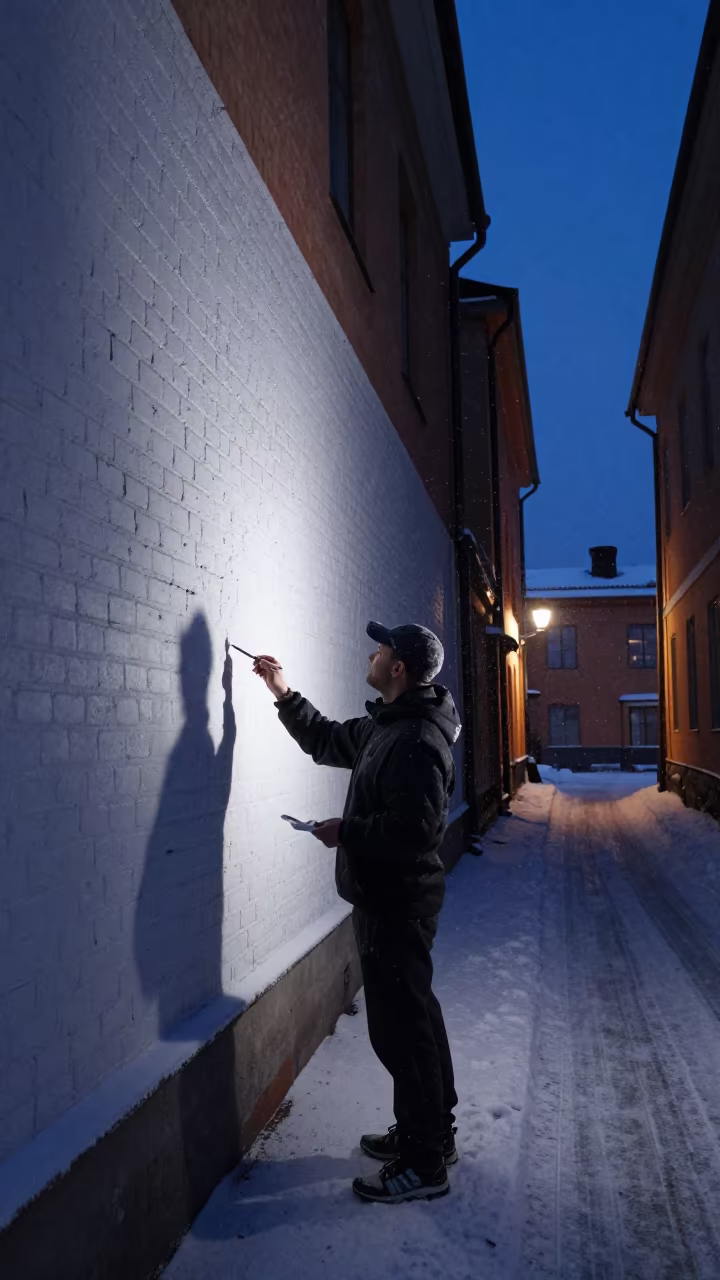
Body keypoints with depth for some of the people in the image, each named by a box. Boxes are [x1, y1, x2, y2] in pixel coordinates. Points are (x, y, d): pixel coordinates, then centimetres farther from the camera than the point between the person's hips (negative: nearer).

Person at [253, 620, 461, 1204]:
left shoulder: (417, 740, -23)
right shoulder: (384, 725, 11)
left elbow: (415, 829, -30)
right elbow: (327, 741, 26)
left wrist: (347, 833, -18)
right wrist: (284, 694, 20)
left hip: (398, 904, -11)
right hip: (387, 899, 11)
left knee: (401, 1027, -1)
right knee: (413, 1016, 20)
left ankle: (423, 1165, 12)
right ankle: (431, 1132, 35)